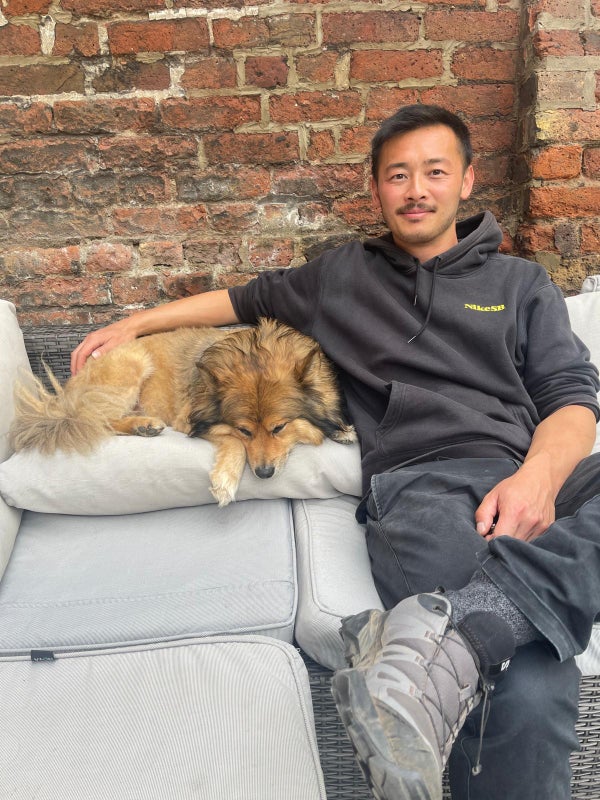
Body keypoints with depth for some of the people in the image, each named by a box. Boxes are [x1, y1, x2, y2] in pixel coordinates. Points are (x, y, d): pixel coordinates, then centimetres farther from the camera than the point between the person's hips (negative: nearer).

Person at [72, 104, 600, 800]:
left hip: (539, 472, 3)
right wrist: (133, 323, 32)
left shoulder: (521, 283, 25)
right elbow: (246, 299, 39)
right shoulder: (343, 275, 27)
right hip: (419, 480, -2)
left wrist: (538, 478, -10)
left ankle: (446, 640, -44)